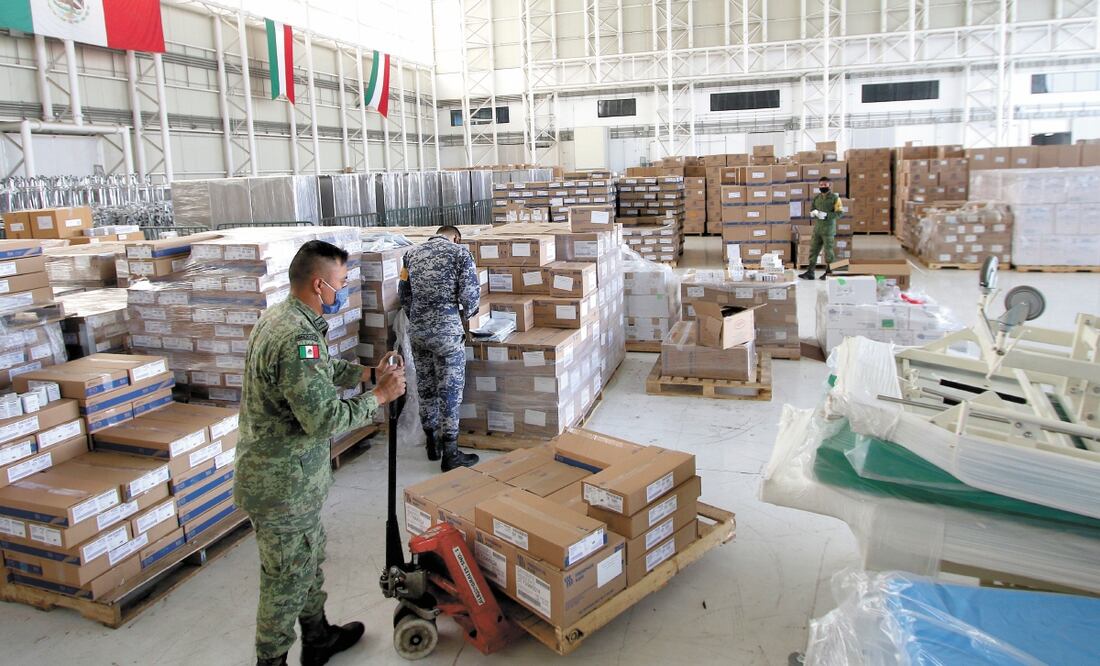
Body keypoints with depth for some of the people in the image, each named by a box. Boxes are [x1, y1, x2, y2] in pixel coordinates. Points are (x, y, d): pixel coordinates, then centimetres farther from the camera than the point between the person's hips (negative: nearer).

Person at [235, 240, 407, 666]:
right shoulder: (297, 338, -29)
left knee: (311, 560, 26)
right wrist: (379, 396, -17)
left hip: (288, 475, 10)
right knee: (288, 580, 8)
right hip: (284, 484, -10)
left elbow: (319, 373, 18)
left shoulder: (280, 318, 5)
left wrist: (369, 373, 6)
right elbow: (325, 419, -29)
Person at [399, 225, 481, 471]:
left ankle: (432, 443, 30)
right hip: (446, 330, -5)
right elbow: (471, 295, -9)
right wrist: (465, 314, 11)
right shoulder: (460, 253, -3)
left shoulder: (412, 254, 12)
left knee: (425, 386, 17)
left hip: (416, 329, 5)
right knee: (450, 389, 3)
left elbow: (404, 294, 13)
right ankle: (450, 454, 8)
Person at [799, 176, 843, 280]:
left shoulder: (834, 198, -6)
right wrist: (814, 212, -6)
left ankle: (829, 273, 13)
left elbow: (839, 213, -10)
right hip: (817, 228, 6)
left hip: (828, 229, -5)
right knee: (813, 250, 6)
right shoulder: (816, 197, 11)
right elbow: (811, 210, 17)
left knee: (829, 251, 2)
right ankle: (810, 272, 10)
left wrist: (826, 215, -21)